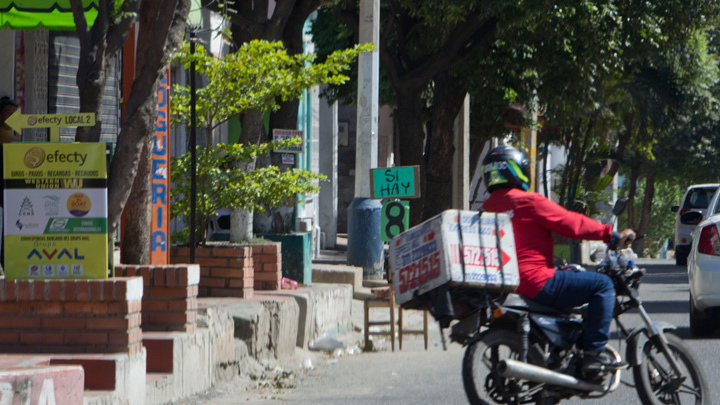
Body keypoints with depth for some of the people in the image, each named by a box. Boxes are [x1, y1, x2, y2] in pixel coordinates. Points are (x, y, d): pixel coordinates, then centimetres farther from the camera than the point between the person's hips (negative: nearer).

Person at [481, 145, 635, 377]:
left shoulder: (488, 208, 14)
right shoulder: (527, 201, -11)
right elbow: (571, 223, -9)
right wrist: (611, 235, 1)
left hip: (505, 286, 10)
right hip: (535, 280, -10)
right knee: (603, 285, -5)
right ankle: (594, 353, -11)